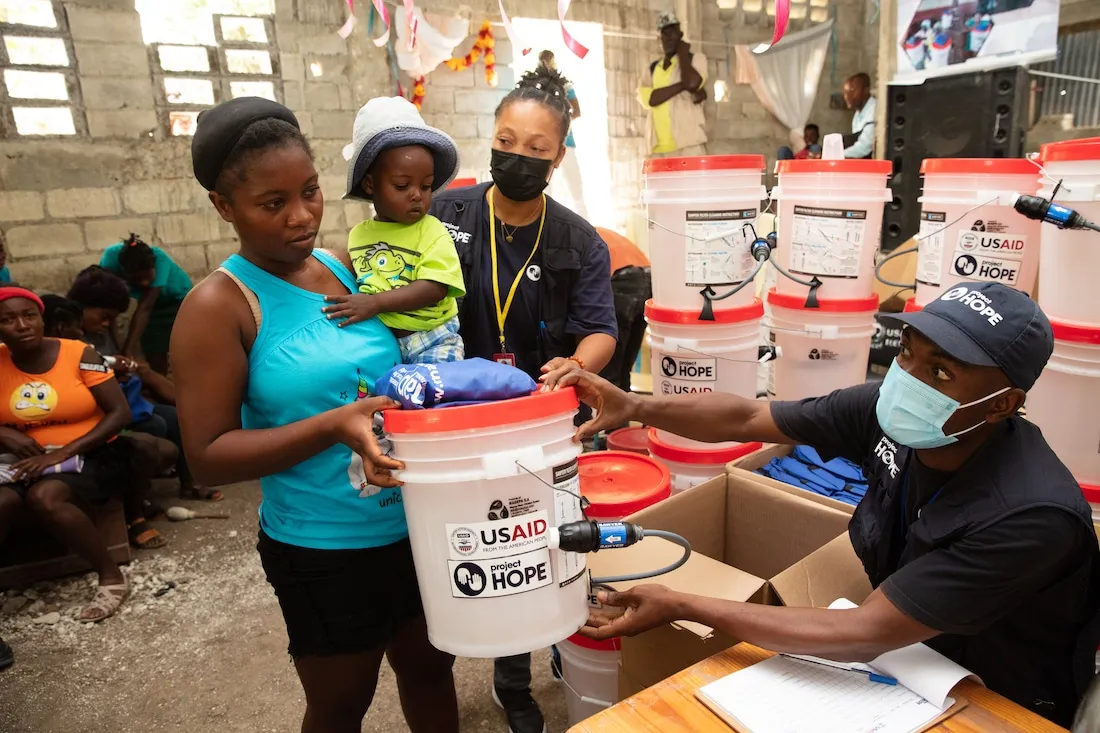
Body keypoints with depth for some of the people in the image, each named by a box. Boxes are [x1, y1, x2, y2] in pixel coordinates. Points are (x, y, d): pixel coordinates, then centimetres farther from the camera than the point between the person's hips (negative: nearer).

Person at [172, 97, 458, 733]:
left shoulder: (348, 267, 2)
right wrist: (332, 426, -28)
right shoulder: (220, 306, -13)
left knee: (430, 666, 24)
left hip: (415, 525, 5)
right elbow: (208, 457, -15)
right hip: (323, 550, -5)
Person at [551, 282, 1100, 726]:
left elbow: (860, 637, -35)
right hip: (905, 649, 4)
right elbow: (746, 419, -11)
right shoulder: (889, 413, -19)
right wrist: (636, 407, -25)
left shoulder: (1031, 515, -35)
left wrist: (681, 606, -34)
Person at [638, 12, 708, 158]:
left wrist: (682, 53, 4)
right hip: (659, 147, 4)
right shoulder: (652, 68, 20)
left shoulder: (696, 58, 12)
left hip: (689, 142, -3)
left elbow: (692, 82, -11)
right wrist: (683, 85, -9)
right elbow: (648, 98, -1)